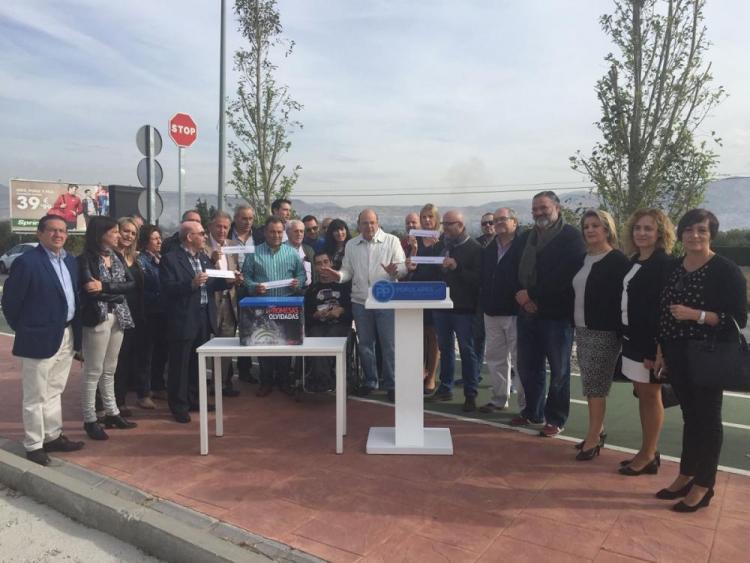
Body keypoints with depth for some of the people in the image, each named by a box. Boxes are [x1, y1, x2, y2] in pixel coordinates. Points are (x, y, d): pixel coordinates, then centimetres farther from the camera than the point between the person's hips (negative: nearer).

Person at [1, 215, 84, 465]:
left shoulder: (70, 261, 9)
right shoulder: (27, 262, -14)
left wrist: (75, 330, 10)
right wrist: (24, 331, -4)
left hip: (67, 336, 7)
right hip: (40, 338, -7)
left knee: (54, 391, 19)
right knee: (36, 396, 5)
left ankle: (53, 436, 32)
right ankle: (34, 446, 17)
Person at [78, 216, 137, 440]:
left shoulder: (117, 256, 11)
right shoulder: (86, 258, -8)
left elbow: (132, 283, -1)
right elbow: (90, 290, -19)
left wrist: (105, 286, -14)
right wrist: (118, 294, -10)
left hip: (118, 317, 6)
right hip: (97, 318, -6)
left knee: (110, 369, 15)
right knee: (94, 371, 1)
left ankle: (111, 413, 24)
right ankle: (90, 419, 10)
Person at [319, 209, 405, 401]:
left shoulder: (392, 241, -1)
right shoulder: (351, 245, 10)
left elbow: (403, 267, -6)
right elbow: (348, 271, 11)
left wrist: (395, 271, -27)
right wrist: (338, 276, -10)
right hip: (360, 301, 3)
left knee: (389, 345, 2)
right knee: (364, 344, 13)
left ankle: (391, 384, 14)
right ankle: (370, 381, 28)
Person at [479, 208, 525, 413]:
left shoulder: (523, 247, -7)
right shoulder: (488, 250, 12)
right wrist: (484, 302, 7)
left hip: (515, 313, -6)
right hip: (492, 312, 7)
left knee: (519, 359, -1)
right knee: (495, 358, 13)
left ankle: (526, 403, 9)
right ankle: (499, 399, 25)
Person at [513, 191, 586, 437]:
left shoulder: (570, 236, -7)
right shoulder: (526, 237, 14)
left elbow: (564, 277, -17)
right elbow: (517, 270, 12)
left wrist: (531, 294, -14)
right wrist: (521, 296, -6)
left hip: (557, 313, -6)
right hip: (527, 312, 6)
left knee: (558, 370, 6)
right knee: (527, 366, 12)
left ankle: (556, 419, 18)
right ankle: (532, 411, 29)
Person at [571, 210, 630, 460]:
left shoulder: (618, 260, -9)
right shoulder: (584, 259, 12)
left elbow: (623, 299, -14)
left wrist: (620, 333, -18)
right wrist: (575, 323, 11)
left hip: (603, 333, -7)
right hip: (582, 330, 7)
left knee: (595, 387, -2)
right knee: (592, 385, 14)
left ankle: (593, 439, 8)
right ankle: (598, 430, 26)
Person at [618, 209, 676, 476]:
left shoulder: (664, 264, -13)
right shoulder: (634, 261, 11)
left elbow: (663, 308, -19)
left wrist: (654, 349, -22)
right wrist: (625, 336, 11)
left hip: (650, 341, -8)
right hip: (632, 338, 8)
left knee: (650, 396, 4)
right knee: (642, 395, 15)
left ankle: (648, 455, 17)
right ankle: (647, 451, 27)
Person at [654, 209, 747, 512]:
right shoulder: (673, 269, 8)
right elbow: (663, 314, 13)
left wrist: (696, 315, -23)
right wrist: (660, 351, 11)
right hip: (677, 356, 6)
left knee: (707, 418, 5)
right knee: (689, 416, 16)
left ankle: (704, 486, 17)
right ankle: (686, 476, 28)